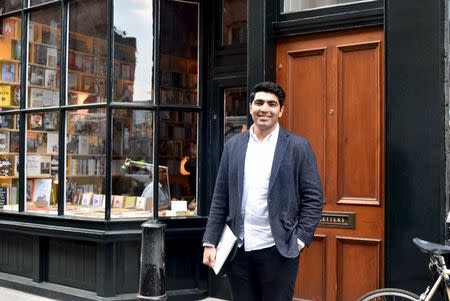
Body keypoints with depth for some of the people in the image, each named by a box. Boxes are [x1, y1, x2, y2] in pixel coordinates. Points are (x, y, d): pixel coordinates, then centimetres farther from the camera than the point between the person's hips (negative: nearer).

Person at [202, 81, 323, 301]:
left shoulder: (298, 147, 0)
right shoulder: (233, 145, 8)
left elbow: (313, 199, -1)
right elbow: (220, 199, 8)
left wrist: (300, 239, -8)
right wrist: (210, 243, 4)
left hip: (278, 250, -3)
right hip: (238, 250, 3)